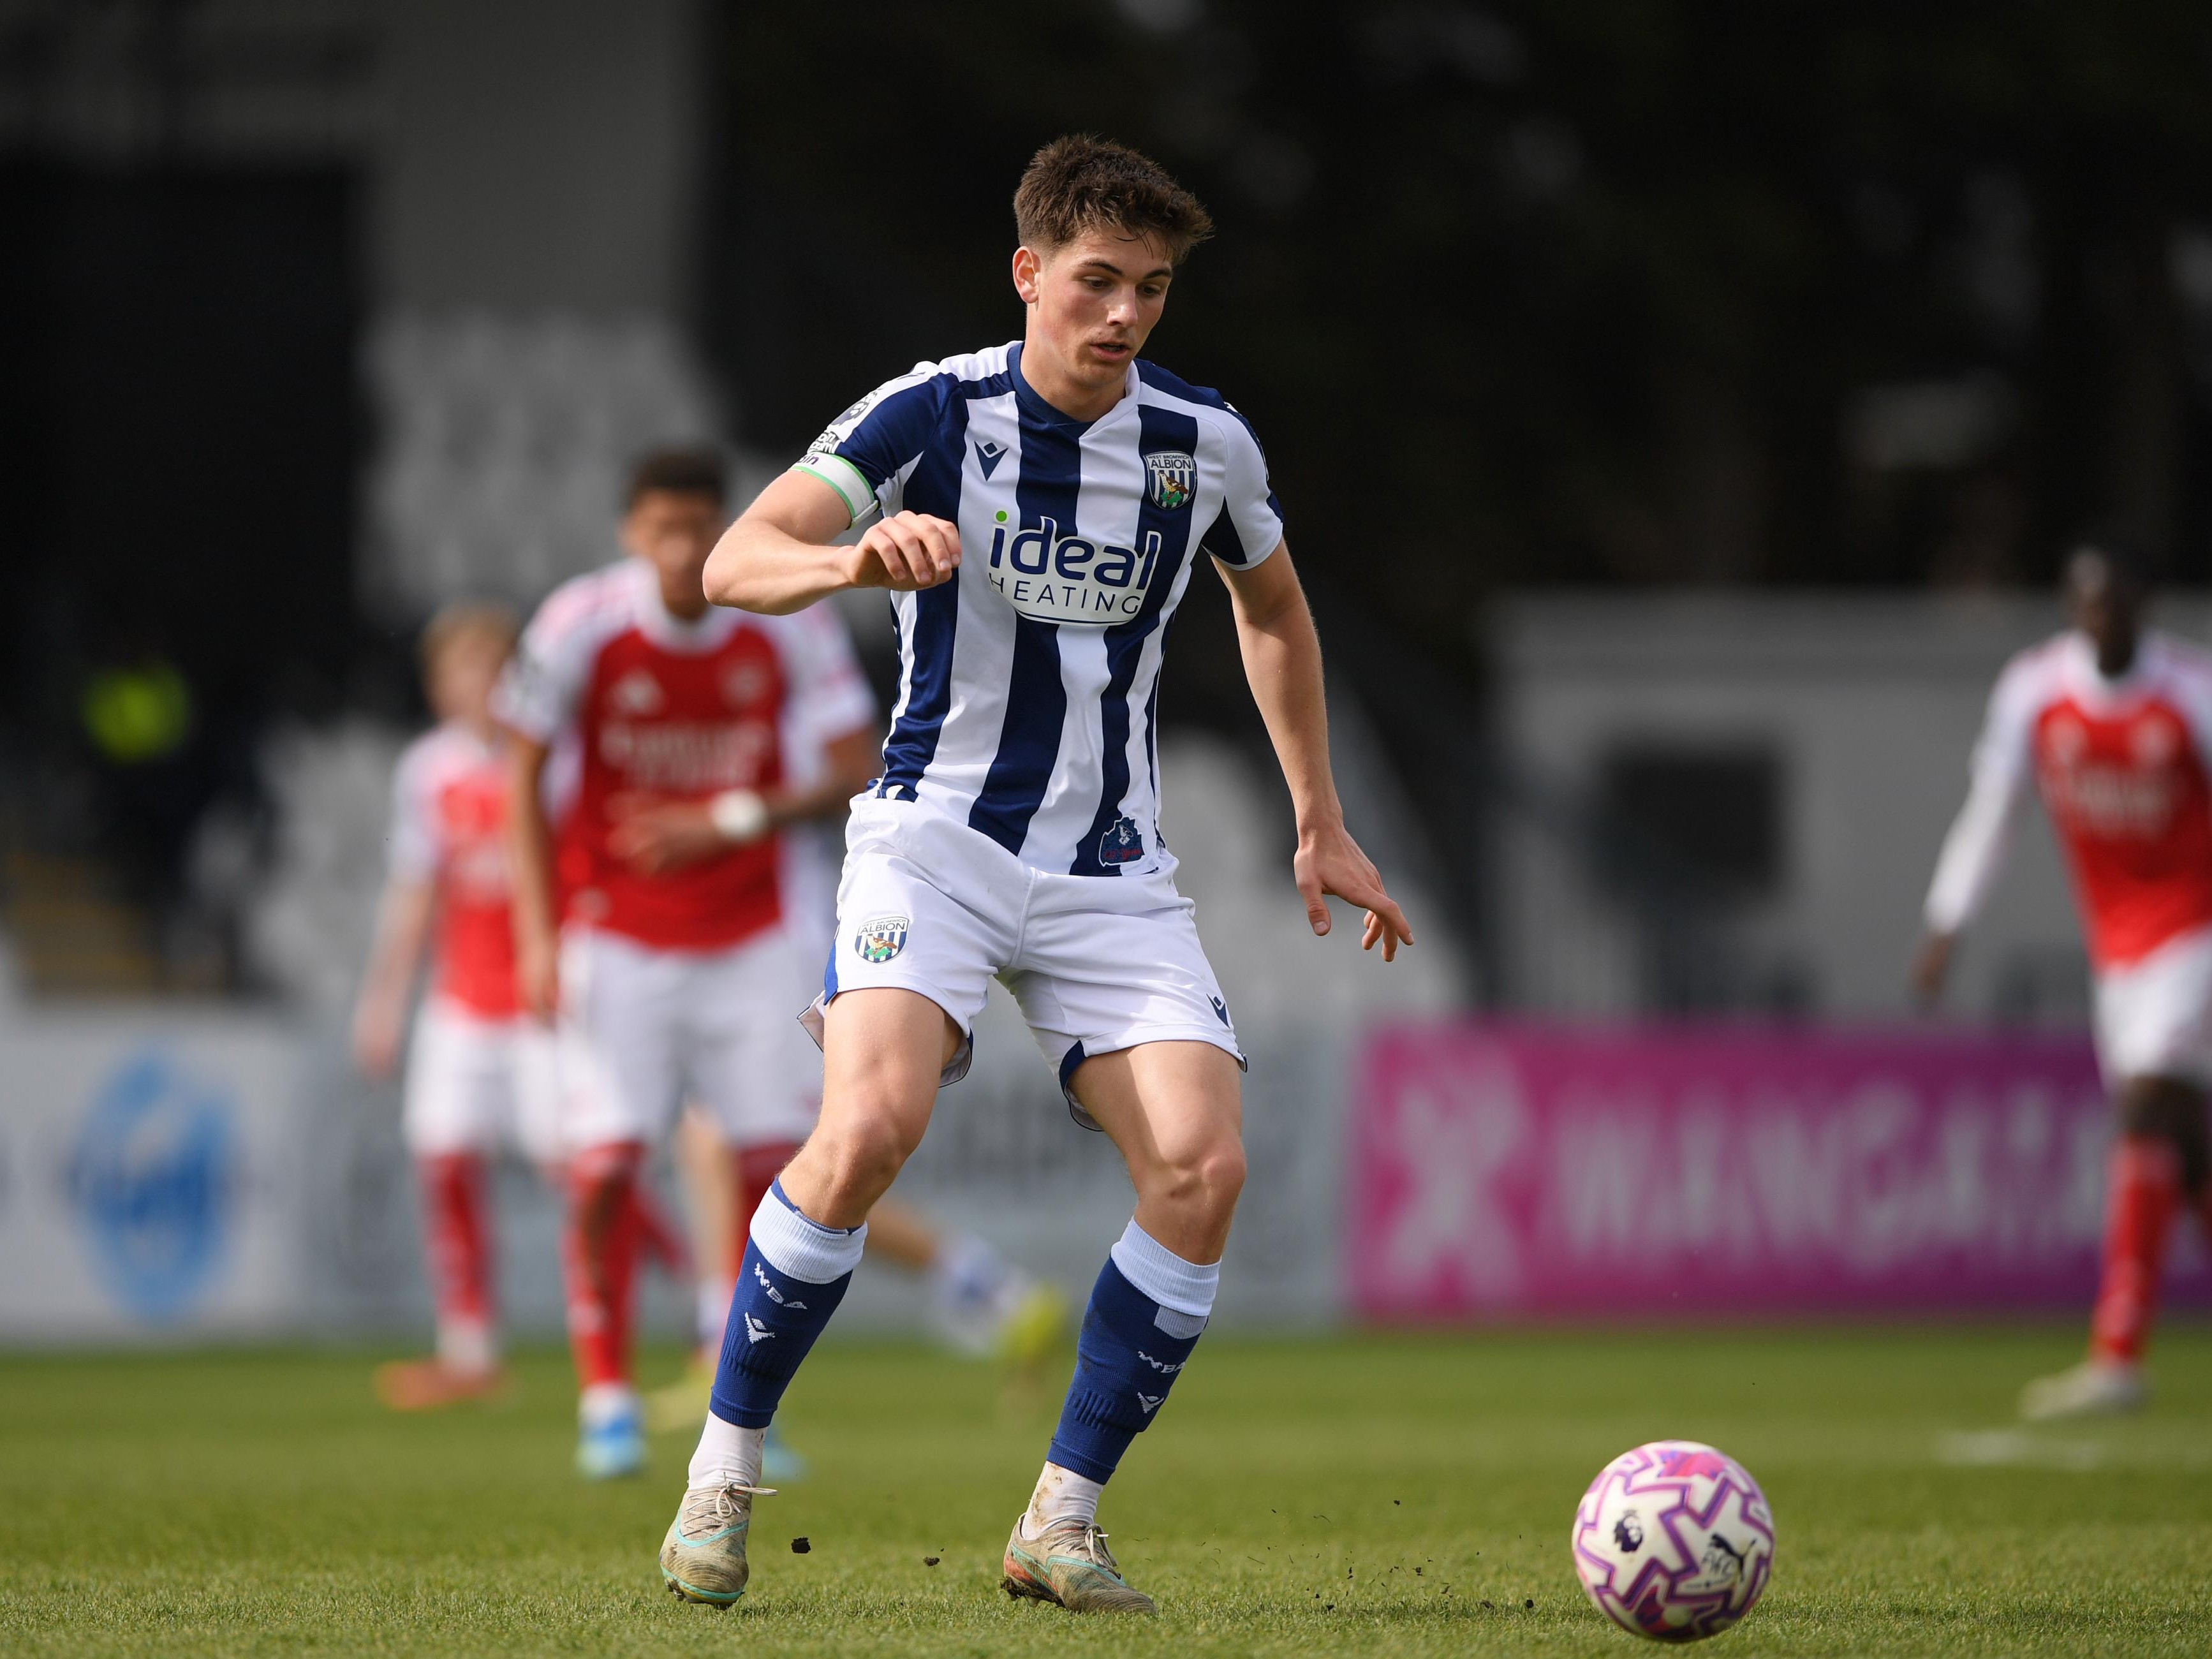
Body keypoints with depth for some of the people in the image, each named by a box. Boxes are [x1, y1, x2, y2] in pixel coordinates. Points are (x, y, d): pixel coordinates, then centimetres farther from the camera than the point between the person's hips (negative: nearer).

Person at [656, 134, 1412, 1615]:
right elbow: (733, 564, -19)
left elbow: (1274, 610, 23)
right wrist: (855, 558, -41)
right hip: (940, 835, -4)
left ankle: (1062, 1523, -4)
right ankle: (724, 1472, -11)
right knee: (871, 1126, -28)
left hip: (1113, 869, 4)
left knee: (1204, 1168, -16)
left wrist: (1322, 825, 21)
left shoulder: (1206, 446, 2)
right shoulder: (933, 415, -8)